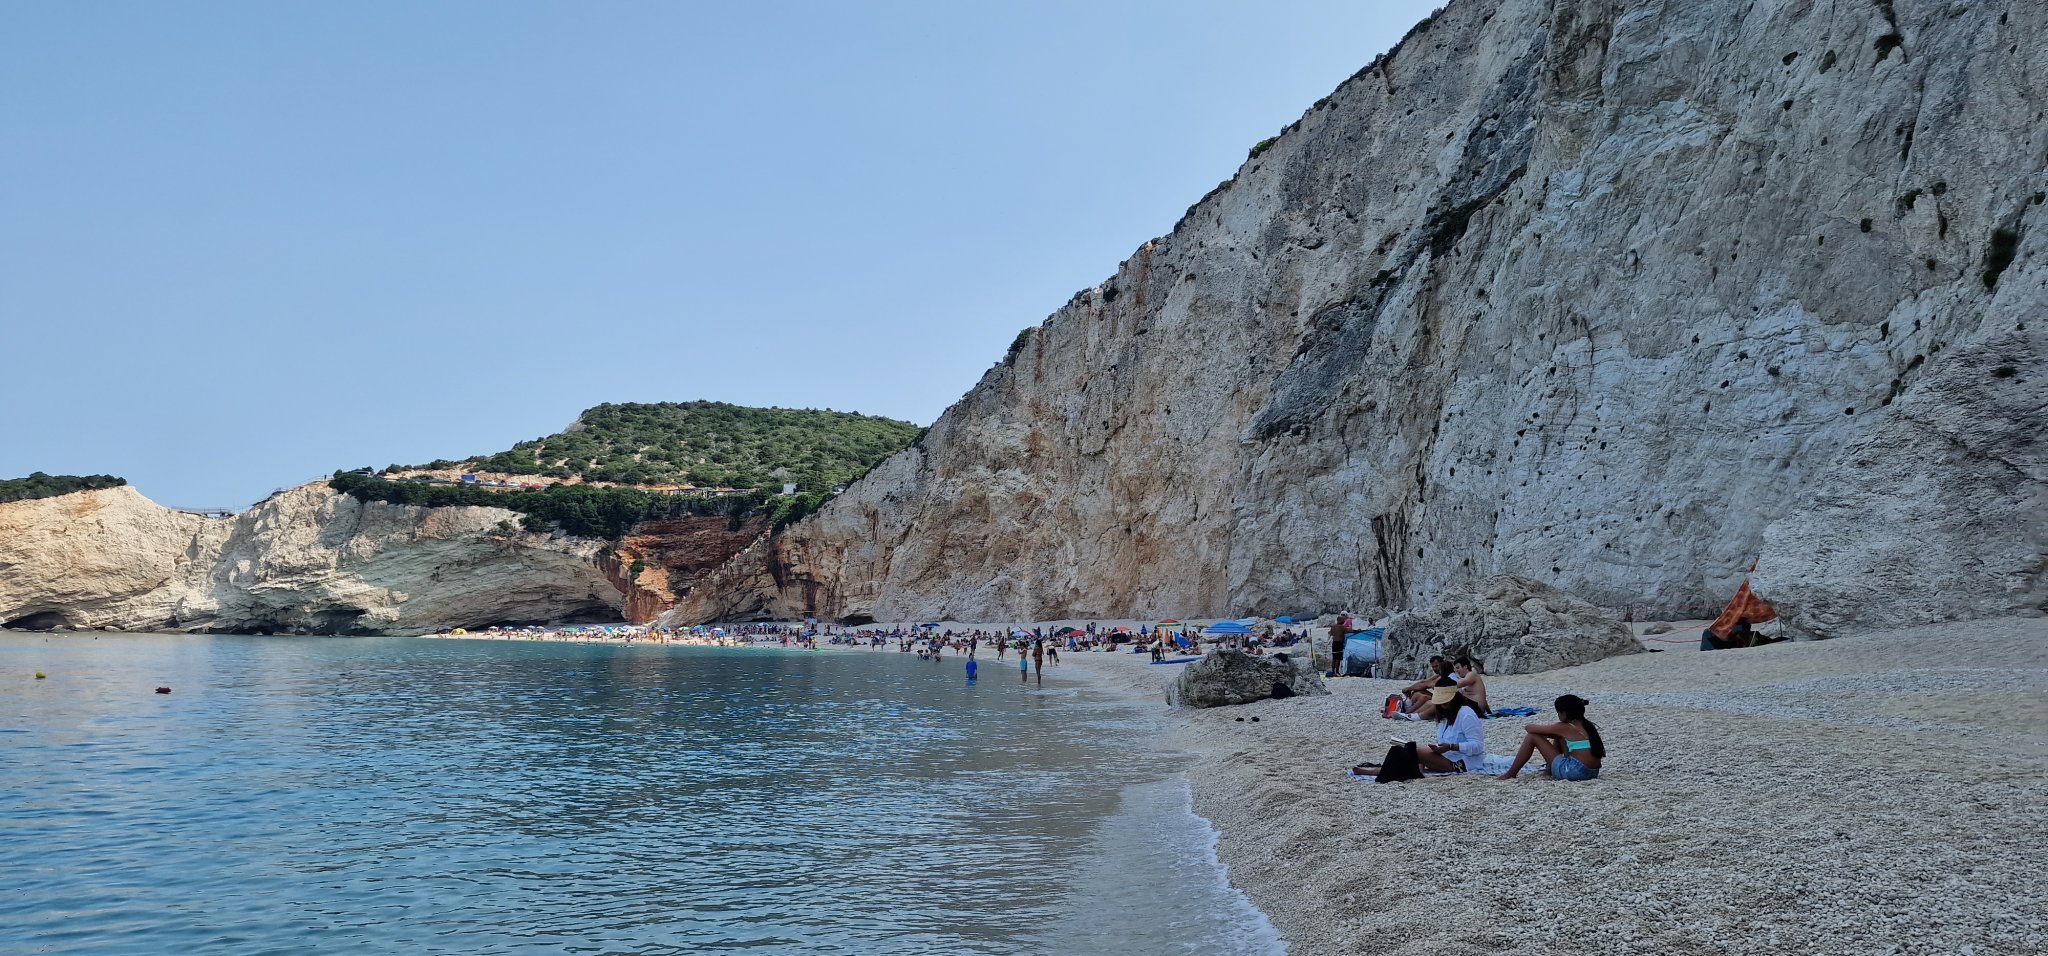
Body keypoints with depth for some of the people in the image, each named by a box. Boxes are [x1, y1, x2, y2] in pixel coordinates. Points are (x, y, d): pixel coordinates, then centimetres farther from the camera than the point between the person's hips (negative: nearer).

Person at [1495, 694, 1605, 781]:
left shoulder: (1564, 727, -7)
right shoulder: (1587, 725, 13)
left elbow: (1529, 728, -1)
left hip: (1575, 771, -8)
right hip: (1592, 772, 8)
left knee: (1532, 736, 0)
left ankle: (1510, 775, 7)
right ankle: (1550, 768, 39)